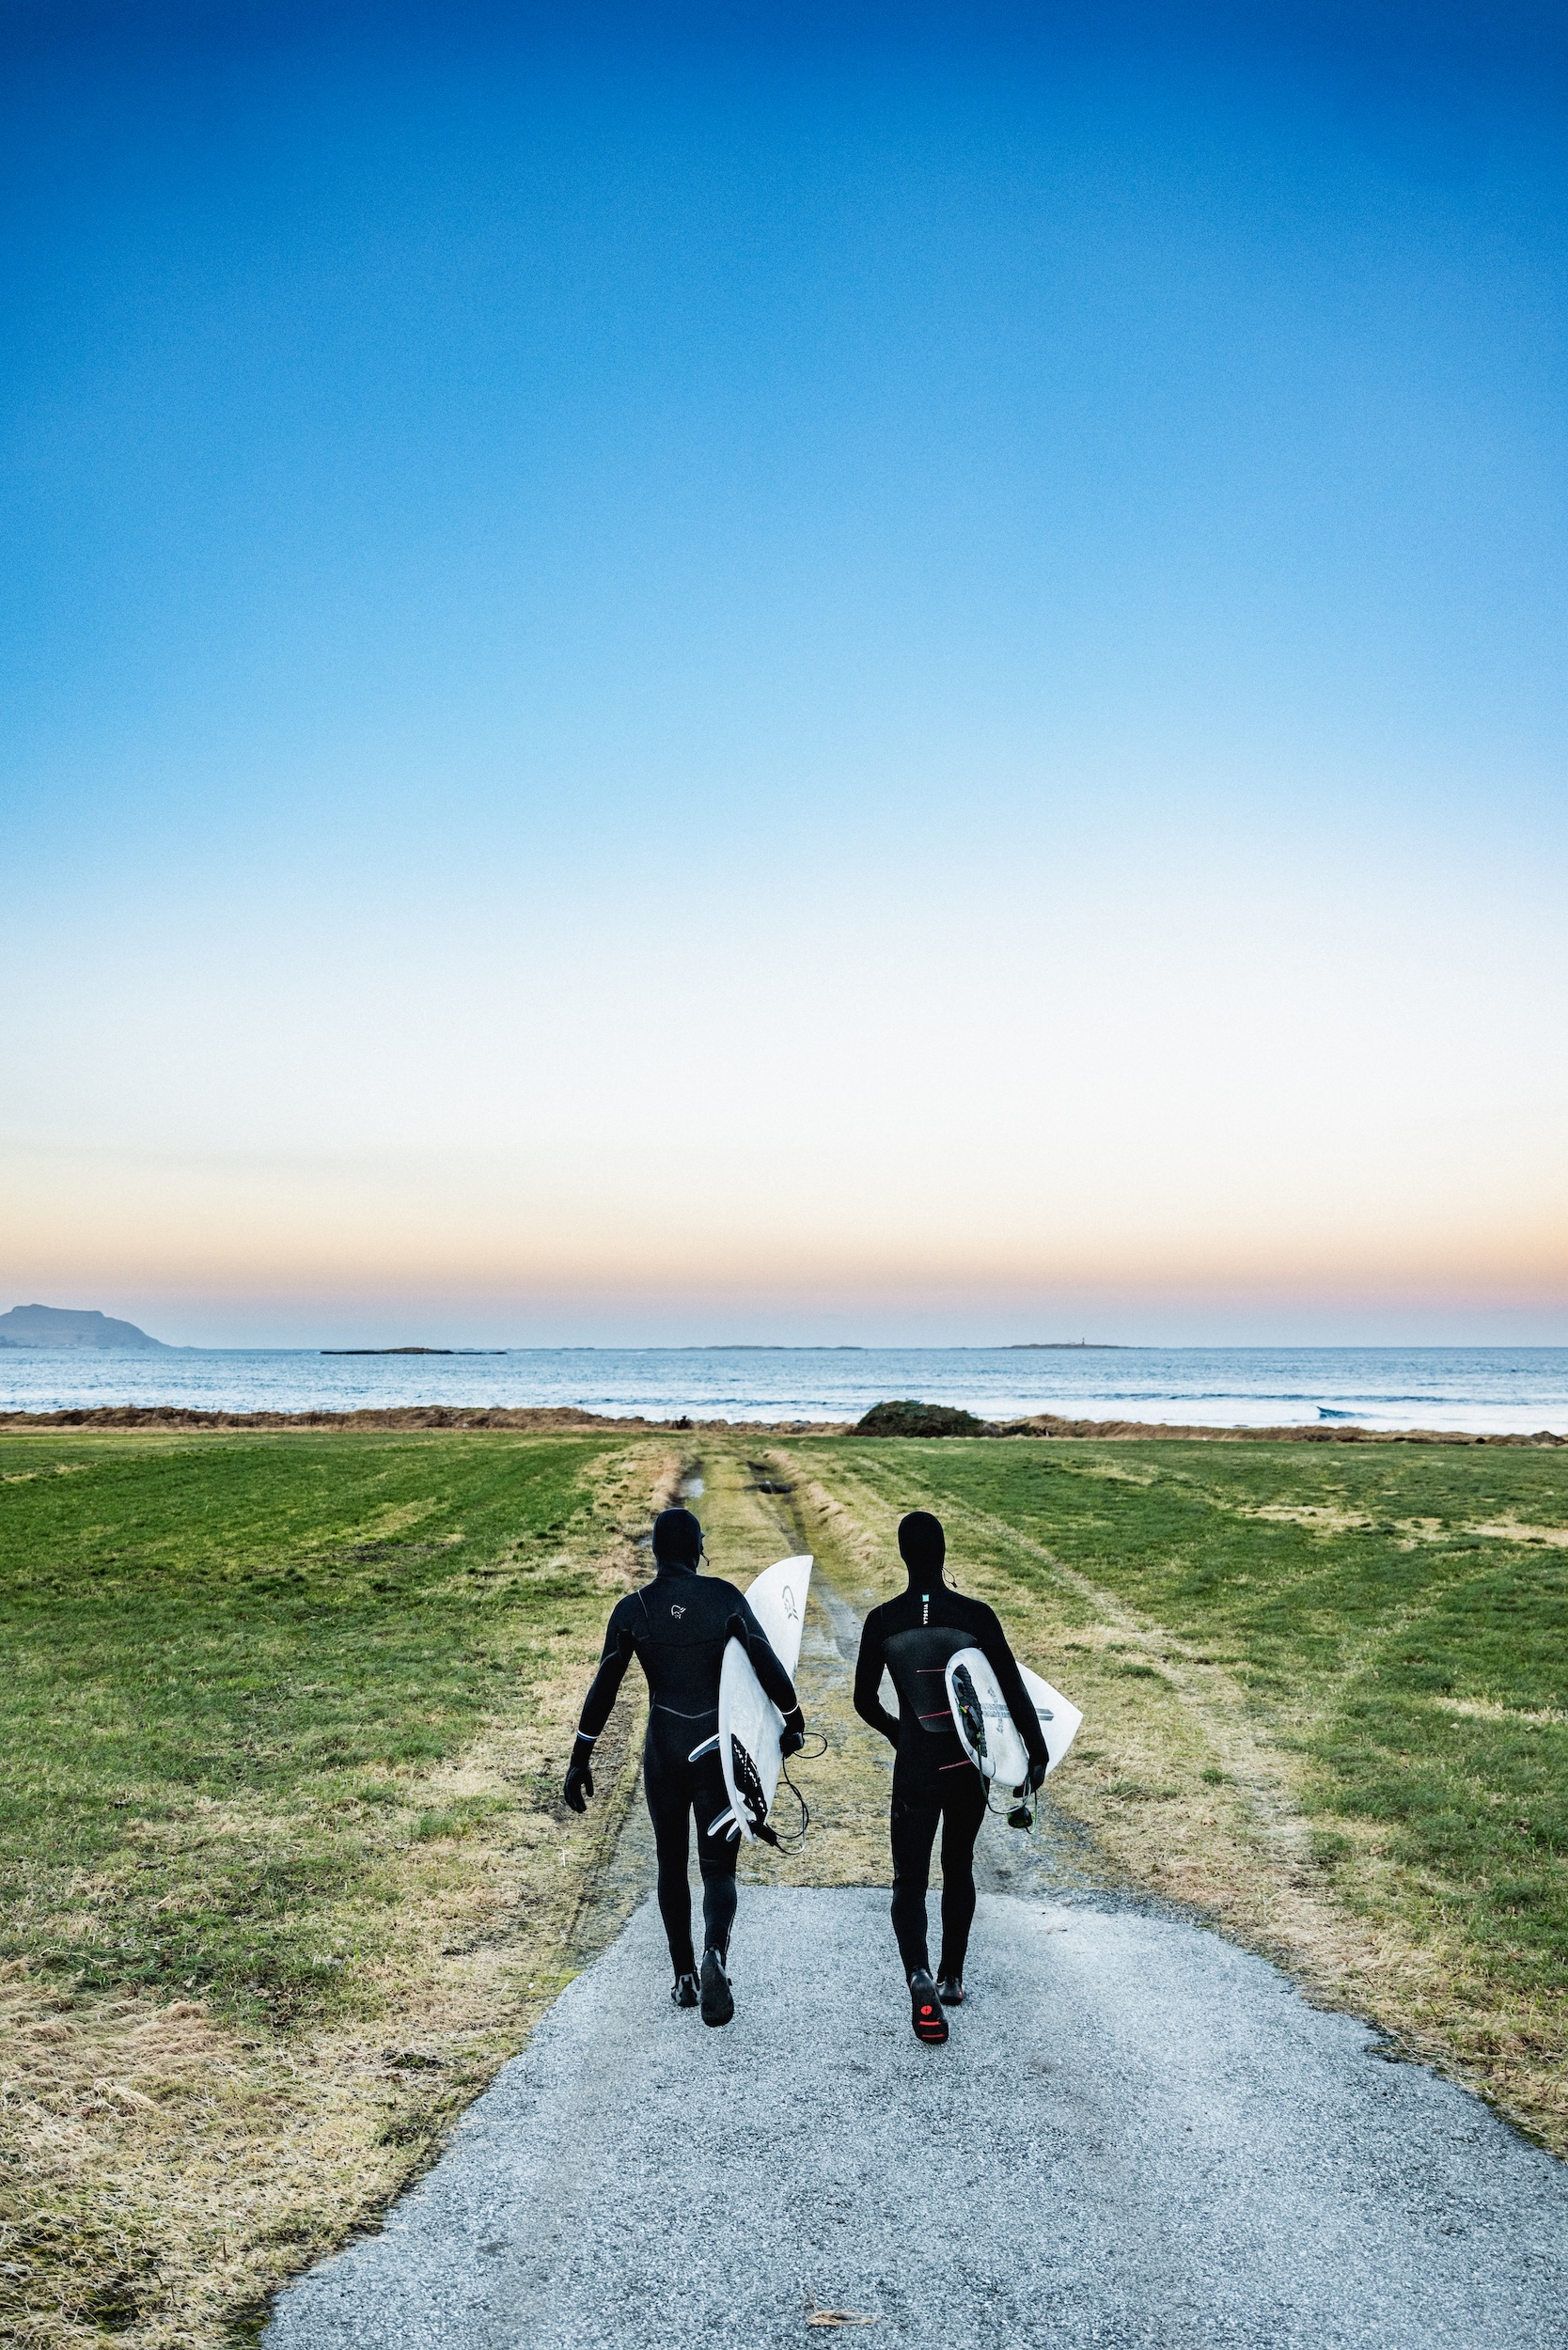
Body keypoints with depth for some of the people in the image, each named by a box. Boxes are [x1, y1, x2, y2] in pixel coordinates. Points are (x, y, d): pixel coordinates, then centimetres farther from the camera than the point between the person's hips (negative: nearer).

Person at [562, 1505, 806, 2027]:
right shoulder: (725, 1597, -6)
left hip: (664, 1751, 1)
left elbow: (603, 1688, -2)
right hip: (719, 1749, -1)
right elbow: (767, 1664, -9)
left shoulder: (632, 1609, -3)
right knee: (717, 1865, 7)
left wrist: (581, 1759, 5)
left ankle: (685, 1978, 22)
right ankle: (715, 1951, -20)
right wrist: (793, 1722, 4)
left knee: (671, 1861, 18)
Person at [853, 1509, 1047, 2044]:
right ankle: (952, 1978, 30)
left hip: (914, 1768, -1)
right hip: (969, 1765, 1)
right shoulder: (976, 1616, -10)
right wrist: (1038, 1751, 3)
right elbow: (1014, 1690, -8)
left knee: (910, 1879, 4)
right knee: (958, 1870, 20)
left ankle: (920, 1976, -20)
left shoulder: (882, 1621, -8)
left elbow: (865, 1702, 1)